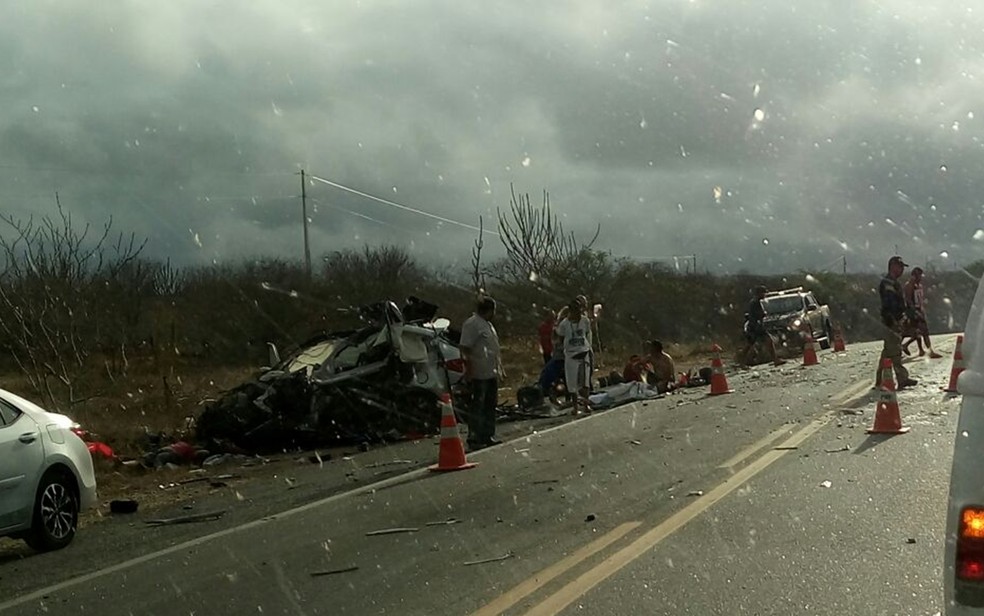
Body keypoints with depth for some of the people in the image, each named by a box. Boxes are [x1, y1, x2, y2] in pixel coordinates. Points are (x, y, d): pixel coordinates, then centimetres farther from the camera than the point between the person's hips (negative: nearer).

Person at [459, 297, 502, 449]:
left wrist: (498, 368, 24)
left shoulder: (487, 325, 18)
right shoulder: (472, 324, -14)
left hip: (491, 374, 10)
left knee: (490, 405, 14)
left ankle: (488, 436, 23)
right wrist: (469, 369, -23)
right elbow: (465, 347, -19)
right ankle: (474, 439, -2)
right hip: (479, 375, -10)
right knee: (477, 407, -6)